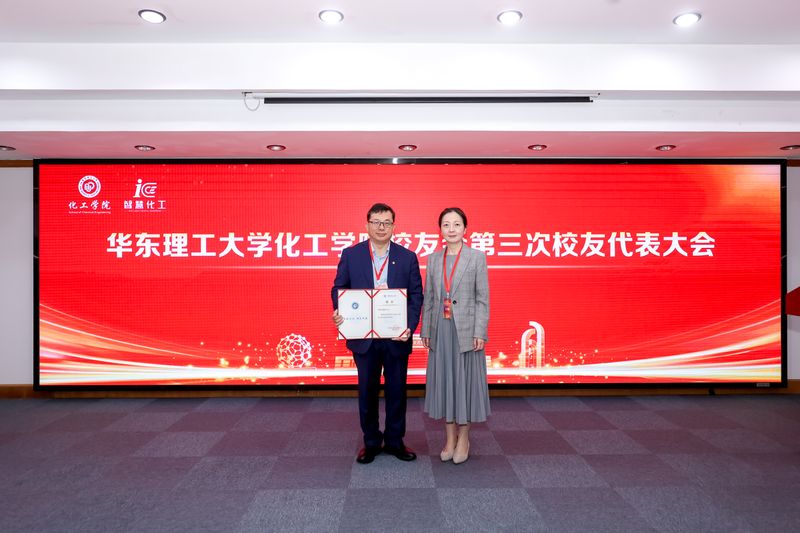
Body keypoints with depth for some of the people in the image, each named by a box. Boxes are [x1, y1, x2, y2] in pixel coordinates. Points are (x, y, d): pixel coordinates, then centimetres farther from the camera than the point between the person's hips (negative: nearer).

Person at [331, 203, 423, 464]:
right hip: (363, 337, 0)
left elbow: (416, 295, 0)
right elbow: (338, 288, 3)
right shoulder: (350, 254, 1)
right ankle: (371, 442, 28)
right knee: (367, 391, 12)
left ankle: (395, 441, 28)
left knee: (396, 390, 11)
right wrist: (338, 313, -16)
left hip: (397, 337, 0)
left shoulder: (408, 257, 1)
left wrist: (410, 326, -13)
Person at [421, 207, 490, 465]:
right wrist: (426, 330, 6)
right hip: (440, 330, 4)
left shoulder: (477, 257, -3)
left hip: (466, 330, -3)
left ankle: (463, 438, 21)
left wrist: (480, 332, -11)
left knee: (465, 380, 5)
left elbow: (483, 298, -6)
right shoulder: (433, 259, 7)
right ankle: (450, 437, 24)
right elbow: (428, 298, 9)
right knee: (443, 380, 9)